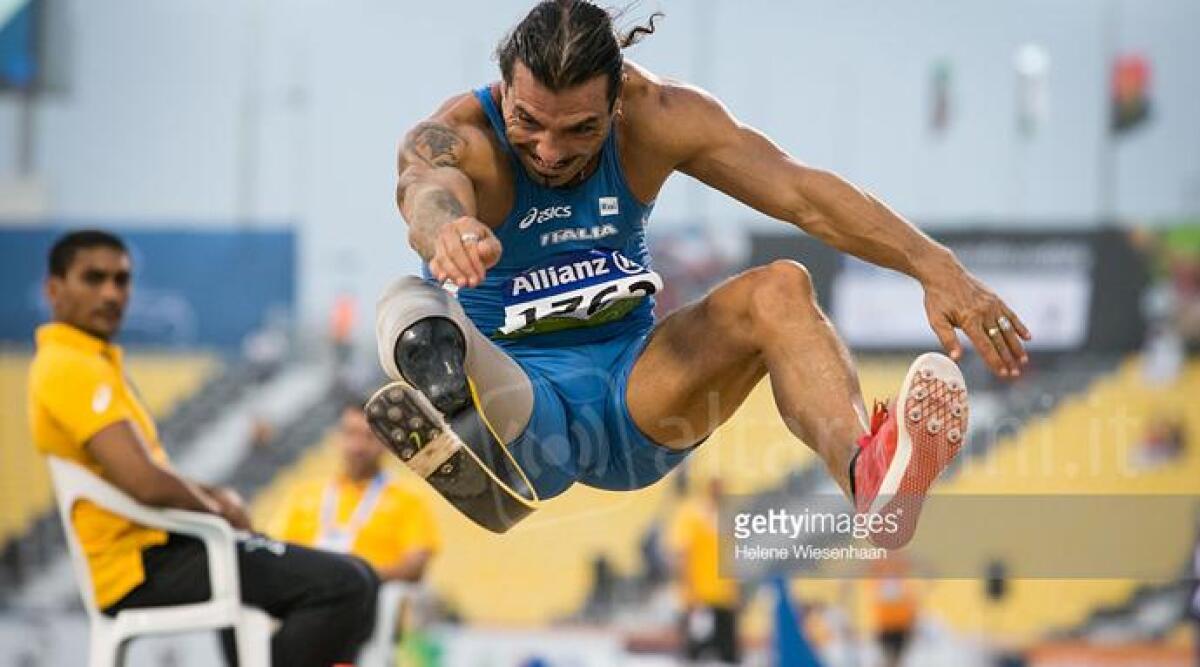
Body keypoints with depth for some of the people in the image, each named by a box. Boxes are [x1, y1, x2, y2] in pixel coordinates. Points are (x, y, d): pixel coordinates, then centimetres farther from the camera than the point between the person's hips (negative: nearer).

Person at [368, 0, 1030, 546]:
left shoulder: (656, 116, -6)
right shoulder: (459, 136, -17)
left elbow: (801, 192, -13)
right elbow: (427, 188, -42)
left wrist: (933, 265, -27)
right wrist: (447, 227, -69)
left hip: (634, 399, 3)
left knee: (778, 289, -24)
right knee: (410, 302, -35)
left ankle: (866, 474, -54)